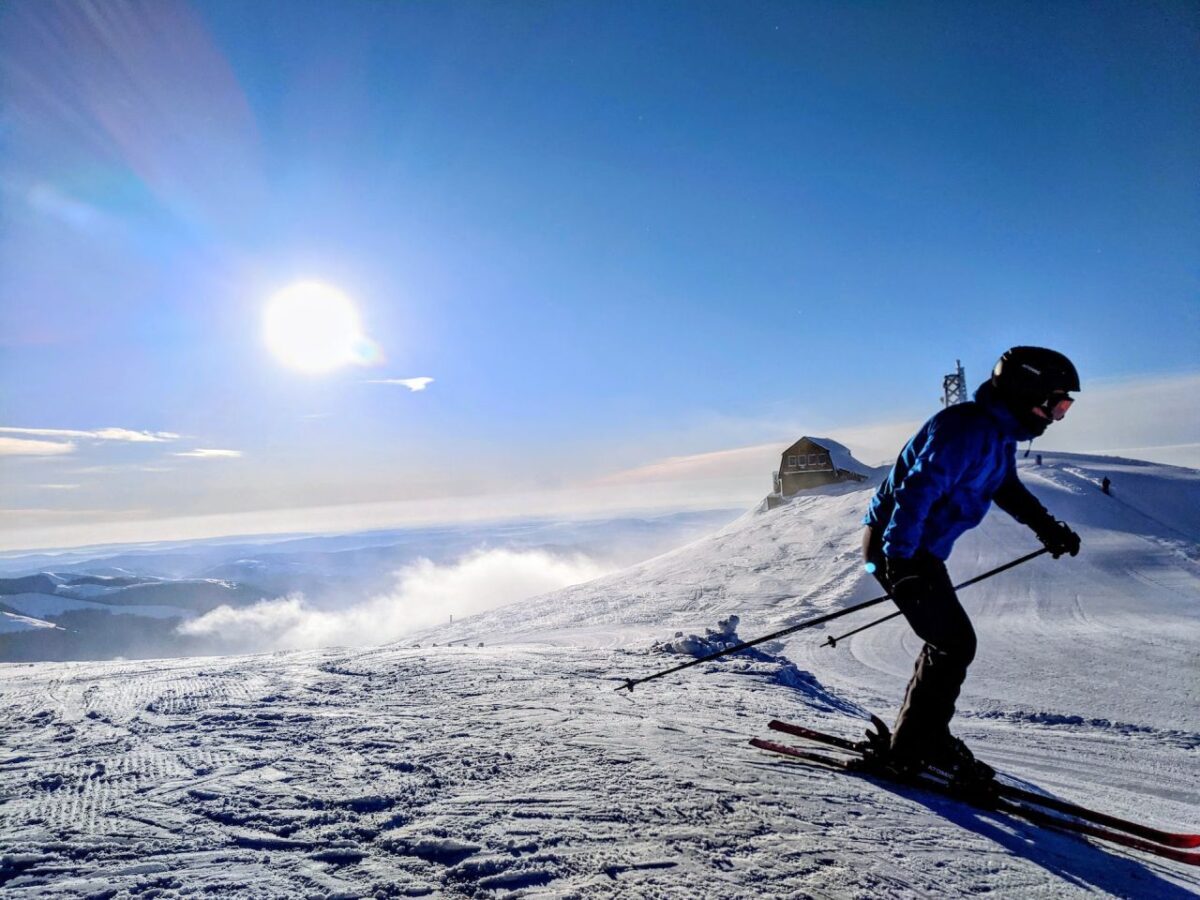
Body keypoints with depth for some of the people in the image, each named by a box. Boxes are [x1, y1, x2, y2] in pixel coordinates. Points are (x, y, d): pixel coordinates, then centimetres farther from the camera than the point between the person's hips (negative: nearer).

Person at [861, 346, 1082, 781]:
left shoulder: (998, 434, 10)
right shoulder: (968, 429, -23)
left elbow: (1006, 486, 29)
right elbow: (916, 491, -31)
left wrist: (1047, 526, 18)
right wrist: (900, 564, -34)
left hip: (919, 549, 10)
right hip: (898, 548, -10)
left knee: (949, 642, 16)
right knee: (955, 643, -6)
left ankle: (925, 737, 30)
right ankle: (911, 749, 6)